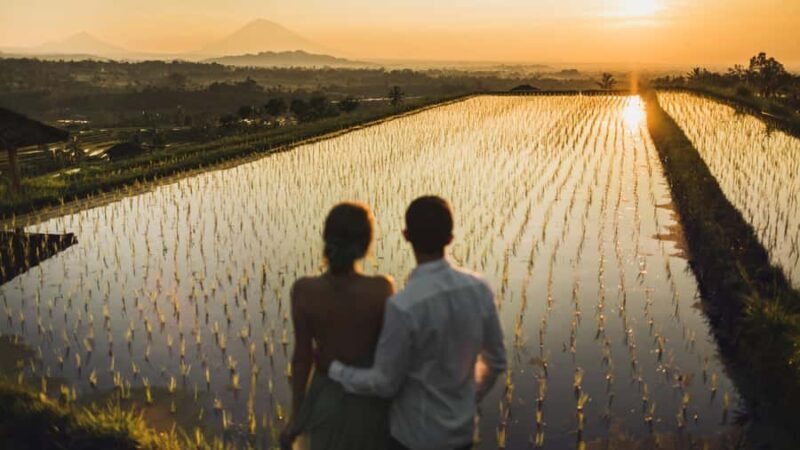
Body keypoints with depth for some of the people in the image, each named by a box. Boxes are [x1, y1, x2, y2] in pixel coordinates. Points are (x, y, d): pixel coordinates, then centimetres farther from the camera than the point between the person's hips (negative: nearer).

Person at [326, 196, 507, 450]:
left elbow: (385, 383, -17)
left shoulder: (404, 307, -29)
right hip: (462, 428, 5)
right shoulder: (478, 289, -12)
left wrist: (333, 368, -2)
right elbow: (495, 362, 1)